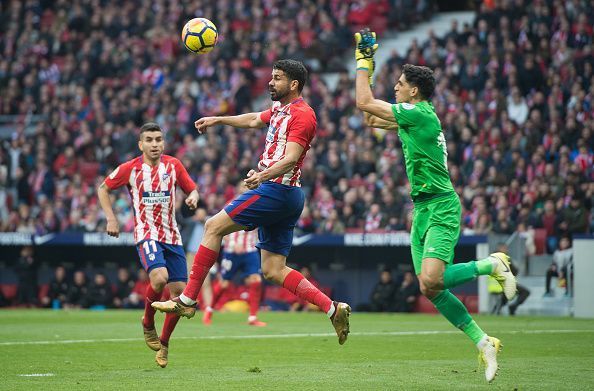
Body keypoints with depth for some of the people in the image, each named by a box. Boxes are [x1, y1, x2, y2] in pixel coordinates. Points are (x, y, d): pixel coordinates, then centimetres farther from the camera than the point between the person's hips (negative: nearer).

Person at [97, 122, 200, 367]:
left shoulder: (173, 165, 4)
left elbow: (192, 189, 14)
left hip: (172, 236, 4)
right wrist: (111, 218, 0)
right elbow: (103, 188, 10)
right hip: (146, 234, -4)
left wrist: (193, 197, -10)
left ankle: (163, 343, 18)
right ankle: (148, 323, -2)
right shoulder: (129, 169, -2)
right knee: (159, 277, -29)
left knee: (180, 290, -1)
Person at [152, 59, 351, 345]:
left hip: (277, 190, -10)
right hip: (281, 196, 10)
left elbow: (290, 159, -23)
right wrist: (218, 120, 47)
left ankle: (187, 300, -6)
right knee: (274, 270, 4)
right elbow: (254, 120, 40)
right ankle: (332, 308, -2)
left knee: (213, 227, -6)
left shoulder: (302, 114, -11)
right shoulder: (280, 110, 19)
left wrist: (263, 175, -39)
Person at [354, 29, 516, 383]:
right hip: (423, 209, 10)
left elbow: (364, 102, -12)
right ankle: (484, 343, 7)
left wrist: (365, 61, -1)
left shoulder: (419, 114, -12)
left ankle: (492, 264, -3)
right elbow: (371, 117, 30)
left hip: (440, 208, -10)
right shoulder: (414, 117, 15)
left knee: (431, 282, -25)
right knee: (432, 290, 2)